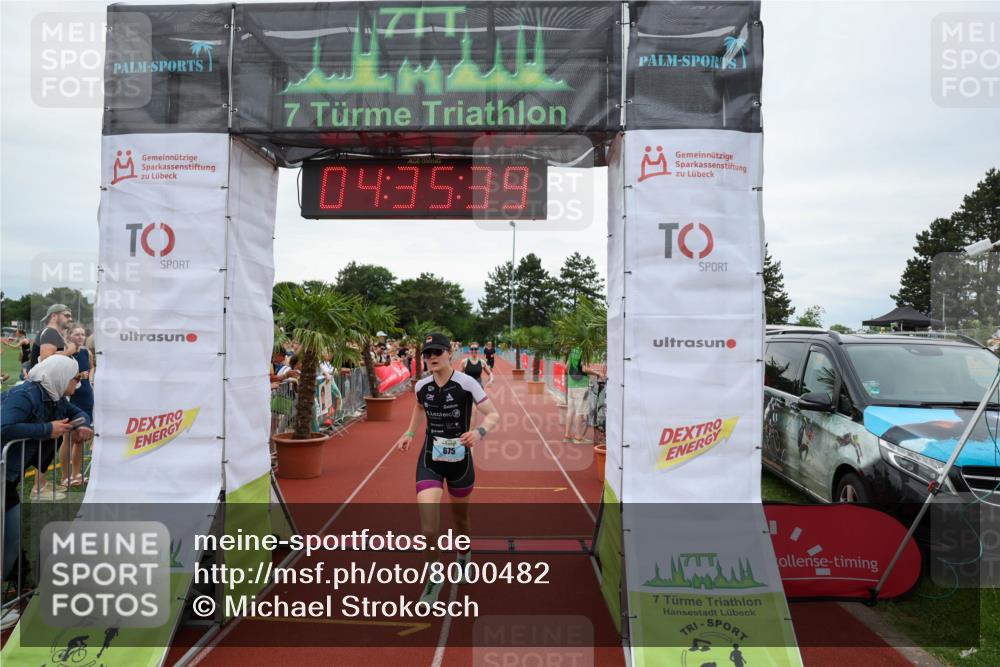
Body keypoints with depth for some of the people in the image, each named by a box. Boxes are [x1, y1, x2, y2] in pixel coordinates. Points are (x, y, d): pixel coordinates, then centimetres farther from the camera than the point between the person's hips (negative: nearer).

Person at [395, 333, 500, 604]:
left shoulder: (466, 383, -16)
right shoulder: (422, 386, -3)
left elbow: (494, 414, -14)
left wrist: (480, 432, -33)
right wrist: (409, 433, 8)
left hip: (459, 460, -2)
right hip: (430, 461, 2)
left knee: (460, 519, 20)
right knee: (429, 530, -10)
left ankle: (464, 556, 55)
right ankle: (434, 578, 18)